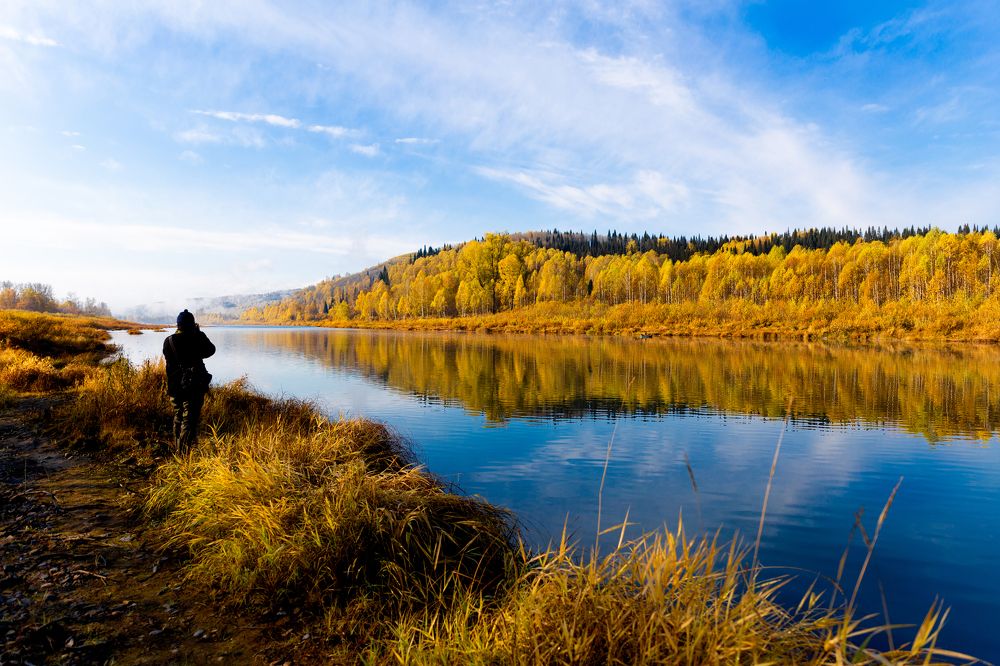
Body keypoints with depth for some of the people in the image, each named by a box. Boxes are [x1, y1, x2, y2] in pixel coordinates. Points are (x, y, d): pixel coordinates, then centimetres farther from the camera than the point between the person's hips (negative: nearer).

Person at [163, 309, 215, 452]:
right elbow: (211, 350, 3)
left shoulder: (168, 341, -4)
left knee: (178, 417, 20)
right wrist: (199, 333, 11)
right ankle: (185, 451, -4)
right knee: (190, 419, -1)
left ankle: (177, 448, 33)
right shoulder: (197, 339, -14)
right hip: (194, 386, -4)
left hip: (174, 387, 5)